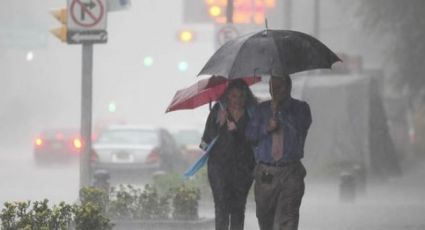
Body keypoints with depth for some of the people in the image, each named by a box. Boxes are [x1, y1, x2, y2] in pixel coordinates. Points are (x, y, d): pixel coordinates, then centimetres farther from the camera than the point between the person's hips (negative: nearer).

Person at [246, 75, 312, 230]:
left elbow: (300, 127, -11)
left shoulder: (300, 108, 8)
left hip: (290, 172, -3)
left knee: (287, 217, -15)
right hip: (265, 174, 3)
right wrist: (266, 128, -11)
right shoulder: (262, 109, 15)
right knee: (265, 217, 8)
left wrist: (279, 111, -14)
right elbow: (250, 134, 7)